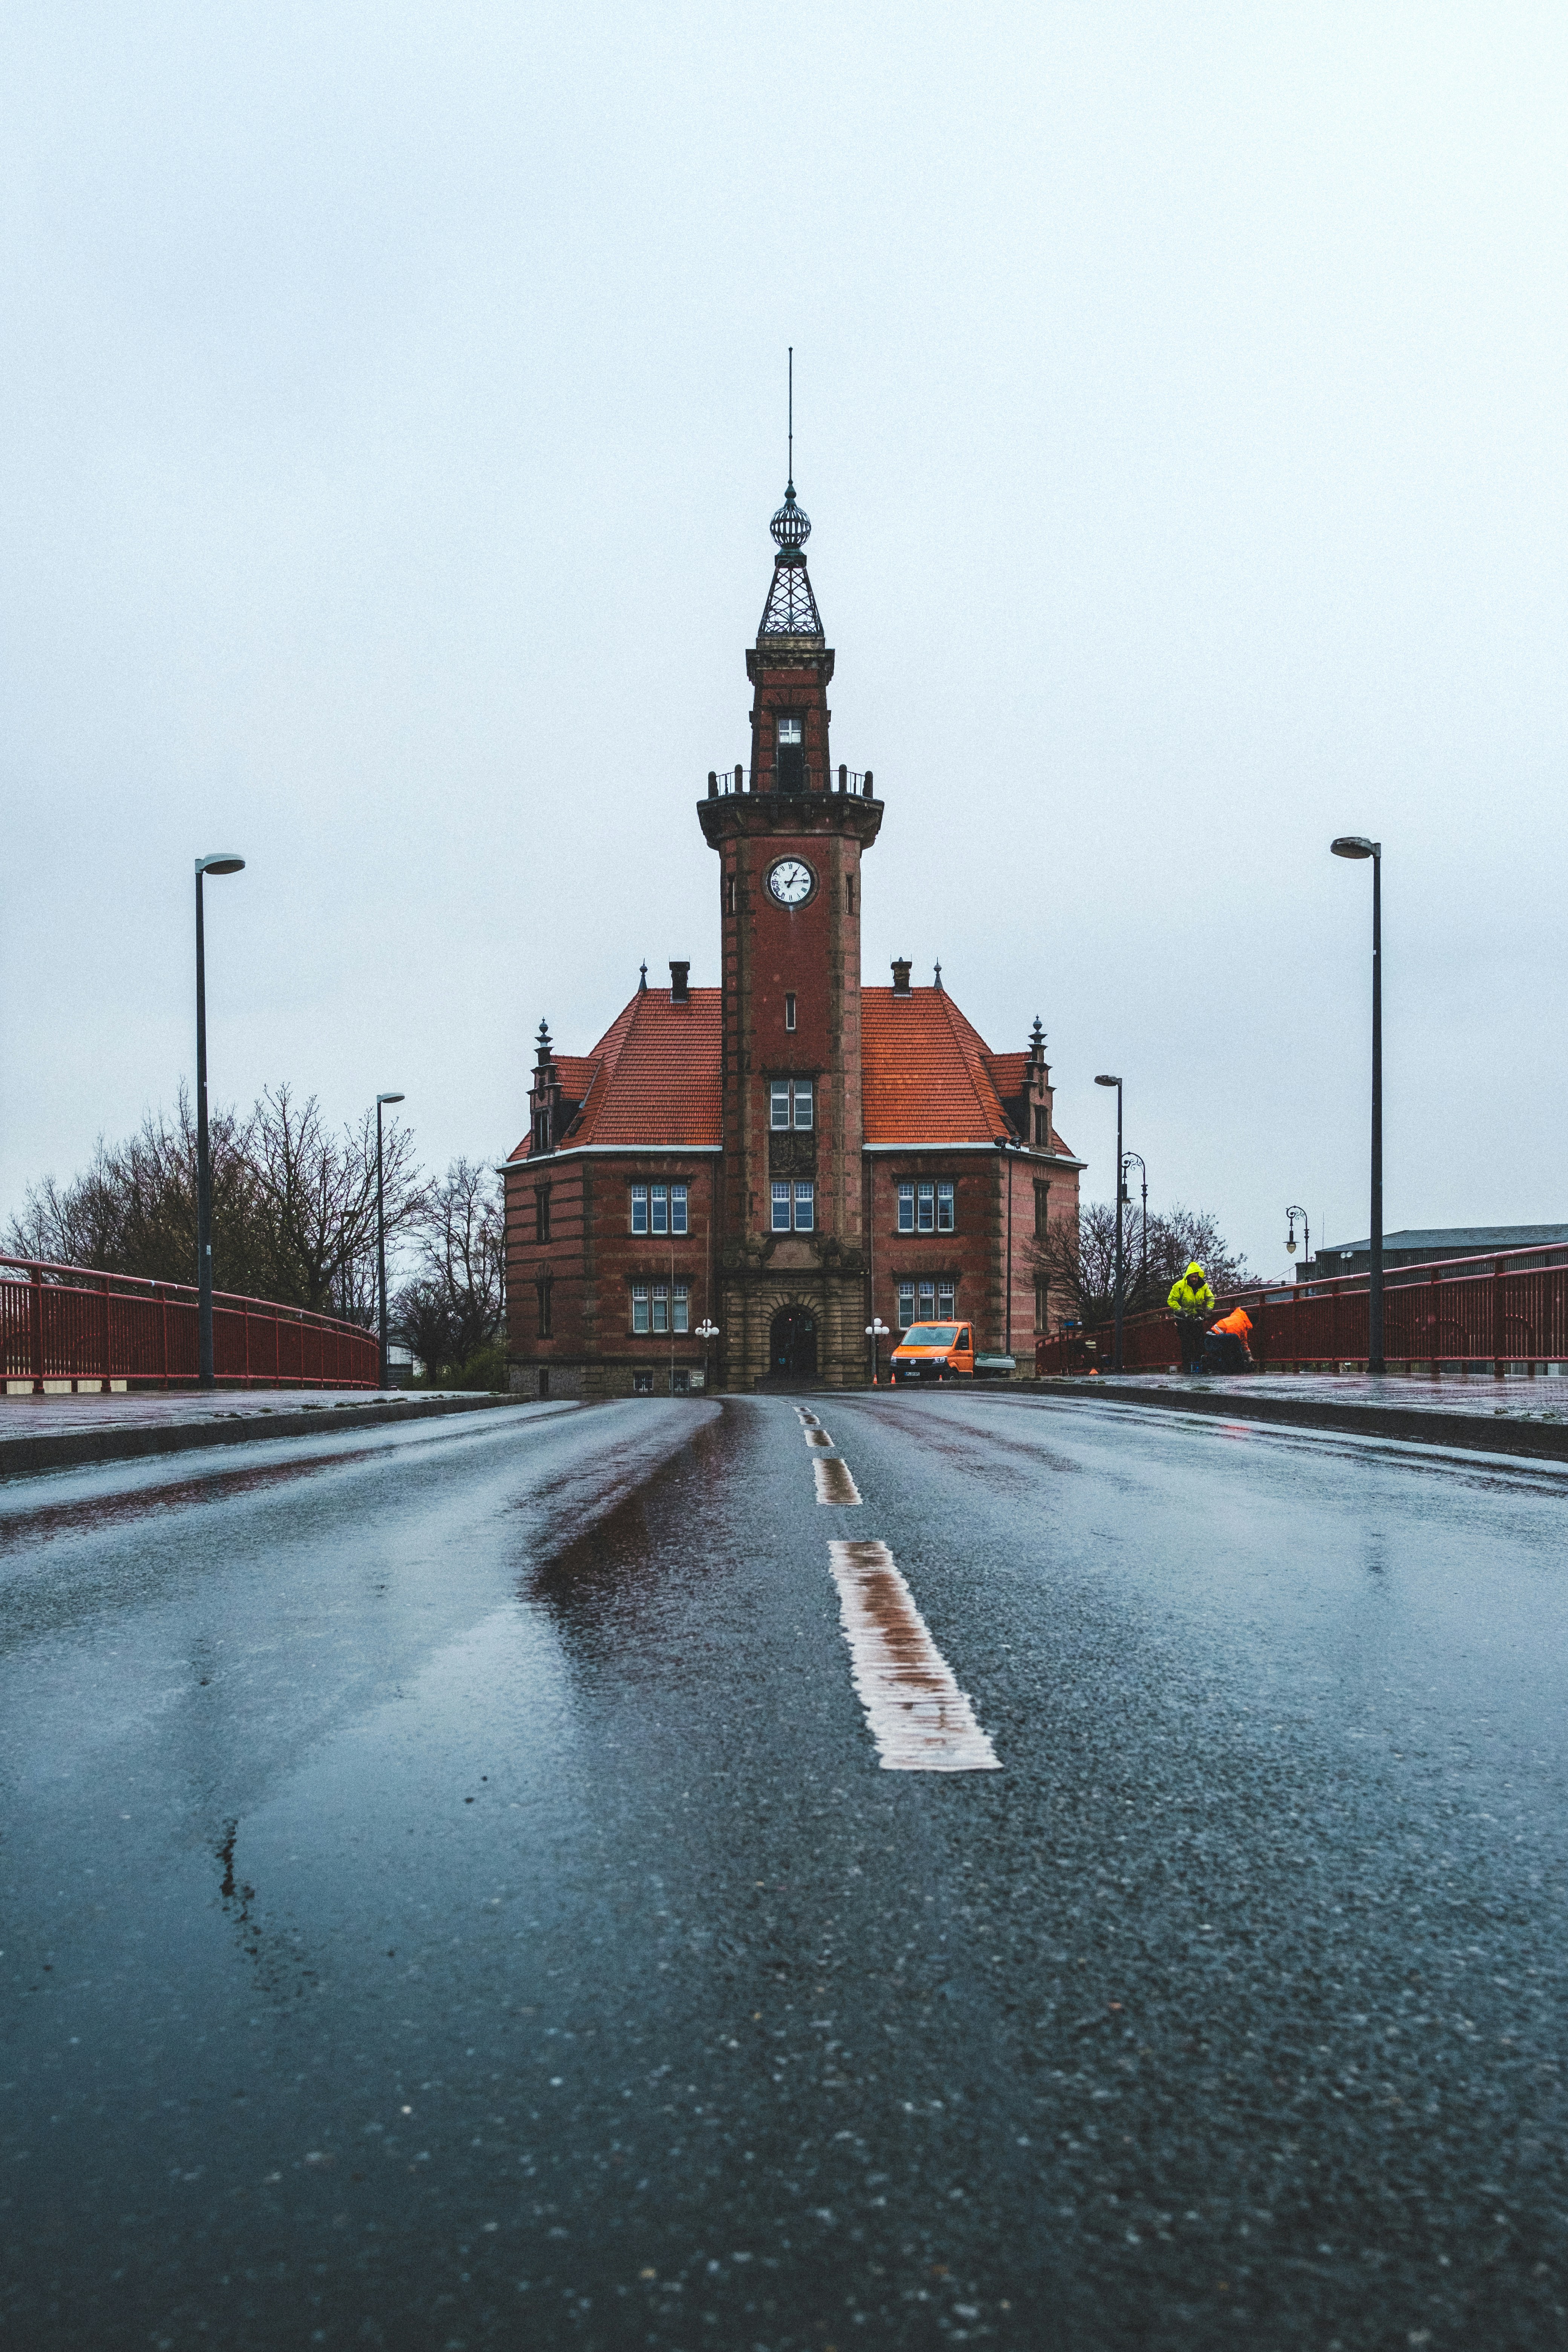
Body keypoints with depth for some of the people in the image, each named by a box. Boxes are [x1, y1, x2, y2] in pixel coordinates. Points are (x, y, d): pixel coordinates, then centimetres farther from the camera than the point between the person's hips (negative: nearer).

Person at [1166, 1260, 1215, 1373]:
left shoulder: (1203, 1286, 0)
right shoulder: (1180, 1286, -14)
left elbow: (1210, 1298, 14)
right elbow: (1172, 1301, -12)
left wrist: (1209, 1309, -3)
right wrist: (1181, 1312, -20)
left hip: (1197, 1319, 4)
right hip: (1183, 1320, -4)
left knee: (1200, 1342, 0)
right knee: (1186, 1343, -9)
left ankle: (1200, 1365, 6)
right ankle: (1187, 1367, -7)